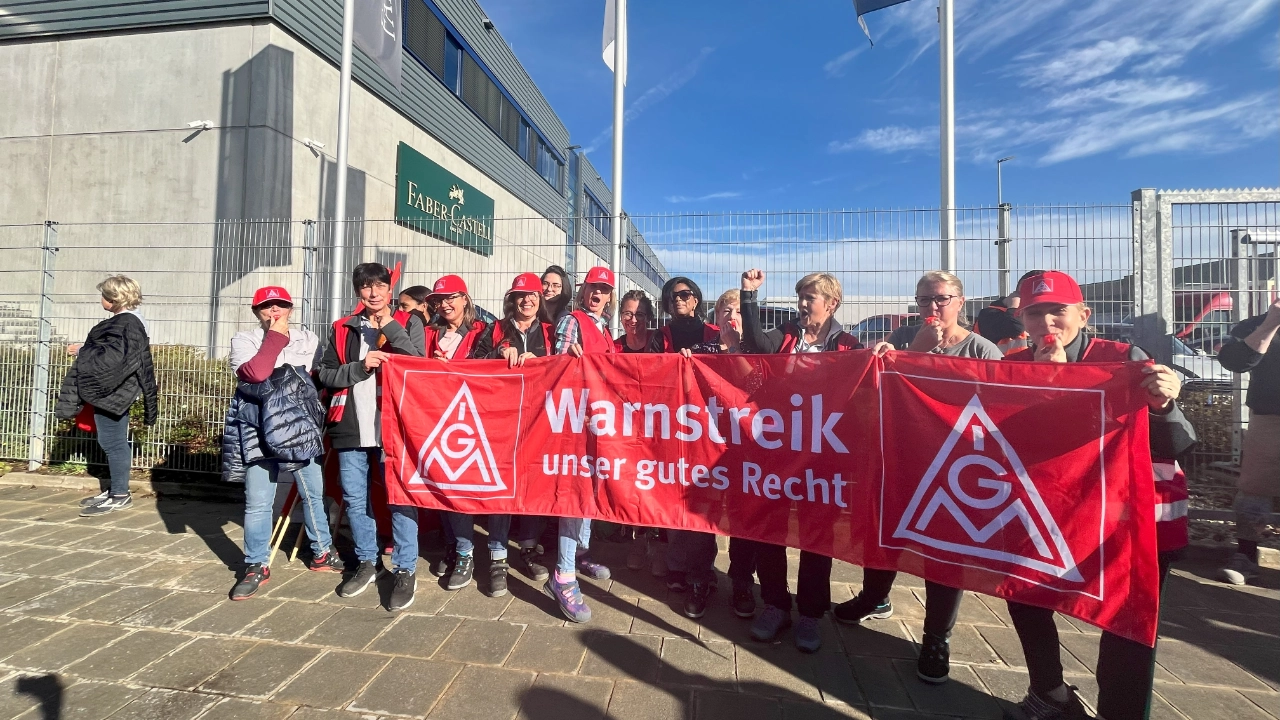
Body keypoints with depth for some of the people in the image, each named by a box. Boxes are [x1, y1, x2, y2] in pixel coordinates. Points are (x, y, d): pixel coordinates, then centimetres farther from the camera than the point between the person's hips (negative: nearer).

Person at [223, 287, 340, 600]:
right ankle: (256, 567, 22)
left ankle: (322, 554, 29)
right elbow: (255, 373, -18)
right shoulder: (243, 340, 1)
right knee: (257, 503, 4)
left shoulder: (307, 339, 7)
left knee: (314, 495, 13)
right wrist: (275, 335, -11)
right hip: (259, 433, -2)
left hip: (301, 431, 2)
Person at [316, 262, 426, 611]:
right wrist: (360, 366, -10)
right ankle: (367, 562, 30)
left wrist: (389, 325, -12)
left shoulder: (408, 323, 4)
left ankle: (406, 570, 9)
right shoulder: (342, 328, 12)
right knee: (354, 499, 12)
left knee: (400, 497, -2)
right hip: (350, 426, 4)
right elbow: (324, 374, 7)